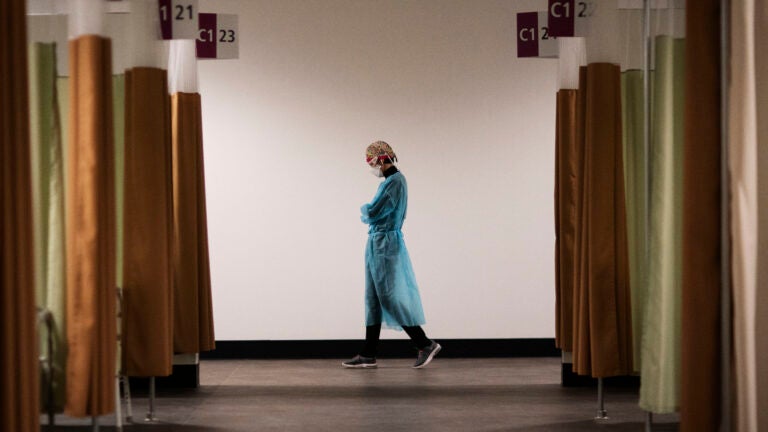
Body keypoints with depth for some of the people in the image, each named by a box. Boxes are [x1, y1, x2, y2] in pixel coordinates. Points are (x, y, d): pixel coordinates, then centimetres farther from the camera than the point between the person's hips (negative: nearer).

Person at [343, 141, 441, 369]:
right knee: (373, 299, 10)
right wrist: (368, 211, -2)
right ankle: (368, 355, 13)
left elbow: (373, 213, -19)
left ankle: (425, 344, 1)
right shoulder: (389, 181, 15)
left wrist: (364, 209, 1)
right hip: (377, 243, 10)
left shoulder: (395, 181, -16)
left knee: (389, 297, -7)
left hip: (385, 243, -10)